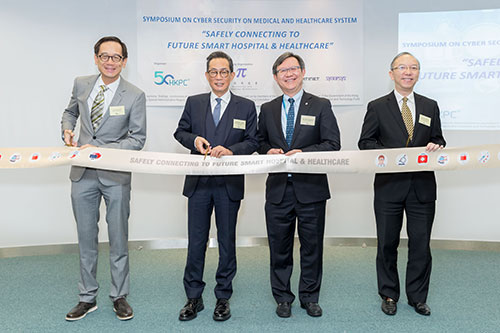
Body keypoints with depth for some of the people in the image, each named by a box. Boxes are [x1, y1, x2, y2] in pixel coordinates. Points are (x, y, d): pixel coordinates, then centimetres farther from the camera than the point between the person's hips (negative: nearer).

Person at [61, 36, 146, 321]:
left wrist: (100, 149, -17)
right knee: (86, 238, 12)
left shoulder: (135, 96, -8)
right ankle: (88, 298, 27)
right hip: (83, 173, 4)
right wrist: (67, 130, 0)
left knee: (118, 239, 7)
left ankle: (119, 297, 23)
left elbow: (138, 138, -8)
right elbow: (70, 112, 23)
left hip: (115, 175, -3)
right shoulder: (81, 85, 4)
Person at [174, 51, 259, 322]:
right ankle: (193, 298, 21)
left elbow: (252, 142, 1)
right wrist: (194, 139, -8)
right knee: (196, 242, 7)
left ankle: (223, 298, 24)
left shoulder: (246, 107, 4)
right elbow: (180, 132, 14)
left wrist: (231, 151, -17)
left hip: (229, 184, -1)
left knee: (227, 243, 9)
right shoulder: (194, 103, 8)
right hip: (199, 183, 1)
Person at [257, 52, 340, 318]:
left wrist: (304, 152, -18)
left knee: (312, 246, 8)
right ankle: (283, 298, 25)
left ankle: (310, 297, 26)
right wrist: (268, 151, -5)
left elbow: (333, 143, -4)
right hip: (278, 189, 2)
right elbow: (260, 142, 18)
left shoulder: (321, 106, 2)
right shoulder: (267, 109, 11)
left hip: (311, 188, -2)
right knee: (279, 246, 9)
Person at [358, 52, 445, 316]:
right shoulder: (377, 107, 2)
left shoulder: (430, 106, 11)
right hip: (389, 186, -2)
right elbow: (365, 142, 1)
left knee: (421, 244, 7)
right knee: (387, 244, 8)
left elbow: (438, 140, 15)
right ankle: (389, 295, 25)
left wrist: (435, 146, -8)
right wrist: (389, 154, -16)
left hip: (422, 186, 2)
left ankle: (417, 297, 23)